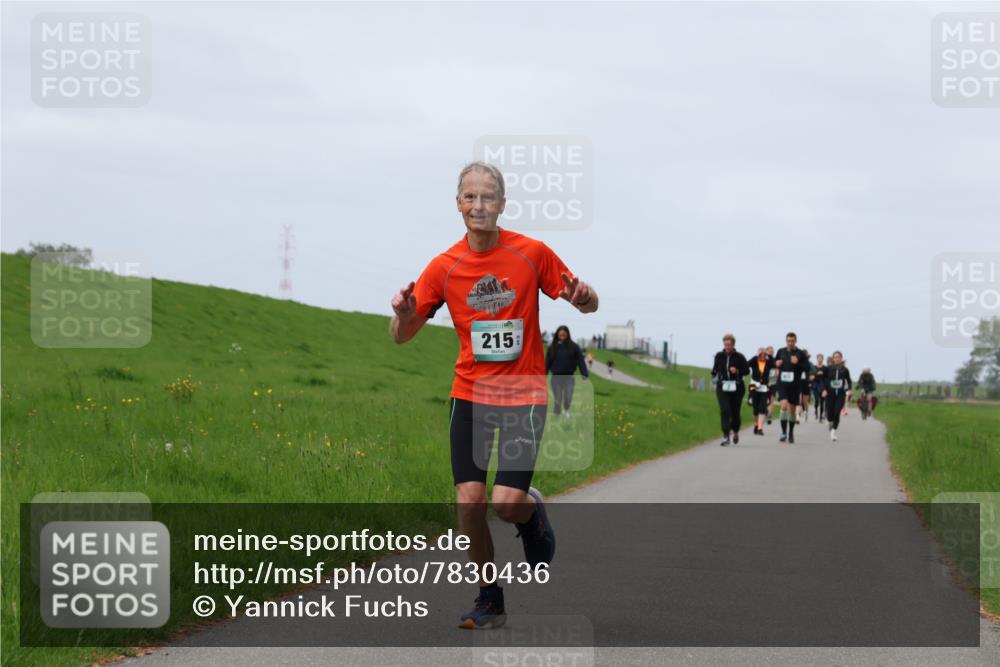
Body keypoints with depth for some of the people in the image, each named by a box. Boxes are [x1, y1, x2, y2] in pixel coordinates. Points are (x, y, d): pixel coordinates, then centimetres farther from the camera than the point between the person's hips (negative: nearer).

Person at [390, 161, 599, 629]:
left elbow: (585, 303, 3)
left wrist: (584, 298, -21)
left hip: (523, 393, -2)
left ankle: (532, 511, 26)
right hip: (470, 393, 2)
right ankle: (489, 599, 12)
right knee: (470, 500, -7)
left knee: (508, 504, -13)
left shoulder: (532, 253, -6)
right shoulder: (444, 267, -2)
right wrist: (404, 313, -22)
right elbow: (402, 335, 2)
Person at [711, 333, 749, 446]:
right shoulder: (719, 356, 3)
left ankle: (736, 431, 37)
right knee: (724, 411, -13)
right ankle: (725, 437, -15)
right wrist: (714, 373, -1)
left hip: (736, 387, -1)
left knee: (735, 412, 7)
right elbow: (715, 368, 19)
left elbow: (747, 370, -1)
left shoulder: (739, 357, -4)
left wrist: (737, 371, -17)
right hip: (722, 387, 1)